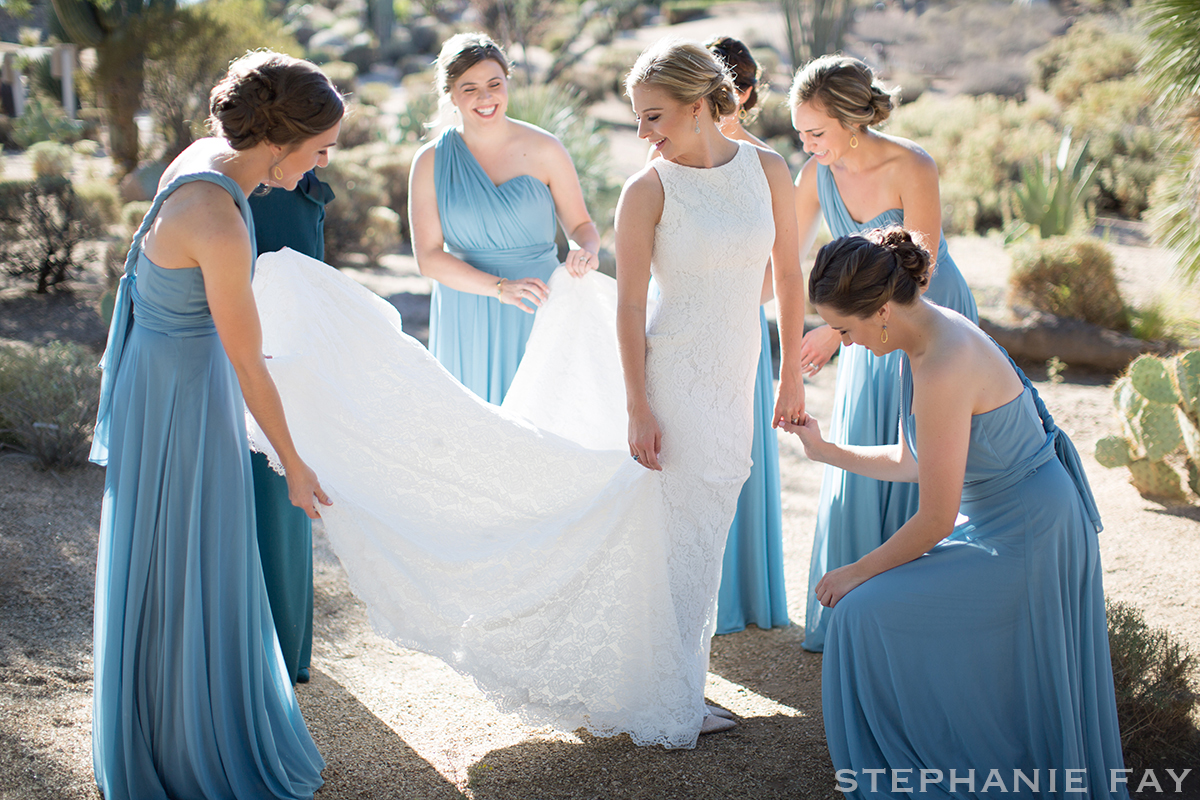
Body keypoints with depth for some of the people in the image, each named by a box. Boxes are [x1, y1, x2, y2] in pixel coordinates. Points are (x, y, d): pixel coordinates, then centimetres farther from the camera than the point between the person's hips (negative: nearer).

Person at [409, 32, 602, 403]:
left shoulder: (544, 150, -1)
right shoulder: (431, 162, 0)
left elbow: (581, 224, 8)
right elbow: (428, 256, -5)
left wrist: (587, 251, -17)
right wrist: (500, 287, -18)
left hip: (537, 316, -1)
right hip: (466, 319, 1)